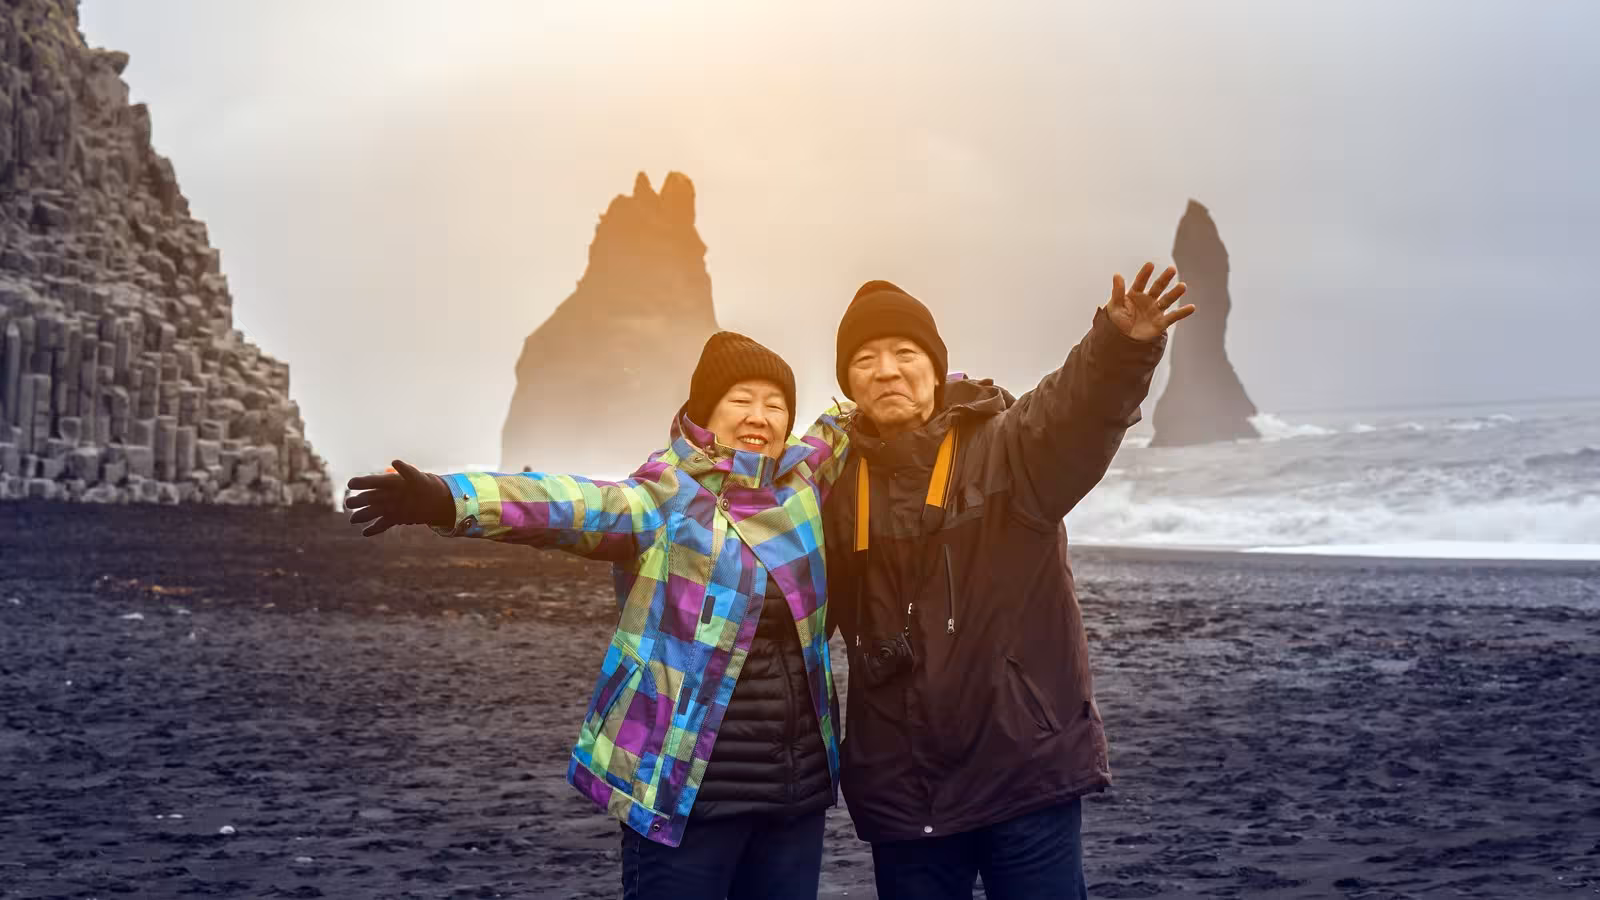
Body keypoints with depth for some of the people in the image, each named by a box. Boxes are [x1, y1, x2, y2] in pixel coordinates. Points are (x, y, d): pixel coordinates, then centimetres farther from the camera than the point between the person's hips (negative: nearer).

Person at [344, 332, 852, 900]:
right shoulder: (665, 500, -8)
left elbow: (836, 436, 30)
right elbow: (569, 504, -24)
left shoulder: (801, 484, 9)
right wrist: (449, 499, -38)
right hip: (685, 785, -6)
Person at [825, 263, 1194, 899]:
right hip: (901, 789, 3)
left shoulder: (1008, 447, -4)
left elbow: (1080, 408, -24)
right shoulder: (839, 487, 6)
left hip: (1027, 769, -3)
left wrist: (1124, 345, -43)